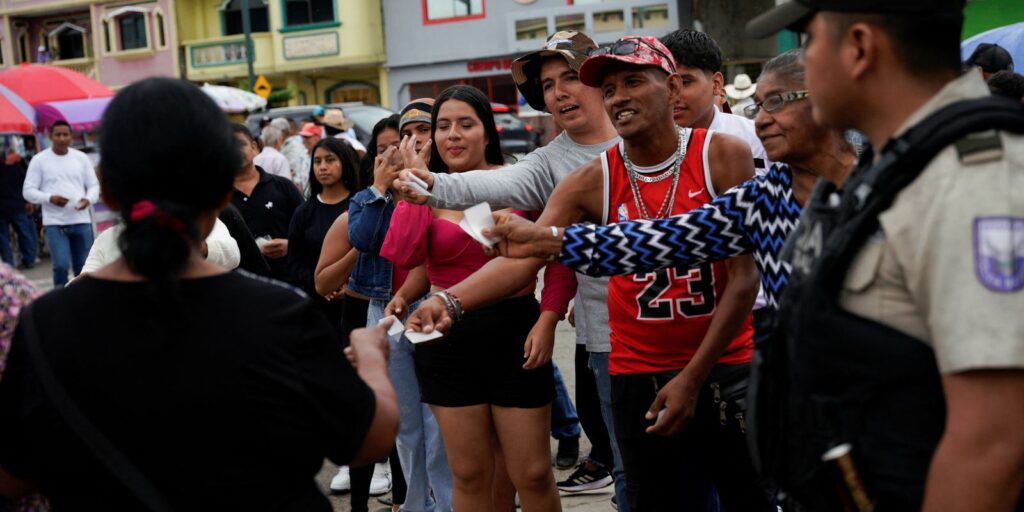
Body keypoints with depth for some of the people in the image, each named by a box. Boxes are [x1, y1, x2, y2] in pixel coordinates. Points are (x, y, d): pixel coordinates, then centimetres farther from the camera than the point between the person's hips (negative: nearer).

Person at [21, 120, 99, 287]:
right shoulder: (39, 160, 0)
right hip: (54, 223, -3)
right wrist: (50, 198, -18)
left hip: (81, 221, 3)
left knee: (84, 267, 8)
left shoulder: (81, 158, 8)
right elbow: (28, 191, -1)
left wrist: (89, 199, -12)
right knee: (61, 266, -15)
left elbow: (94, 185, 11)